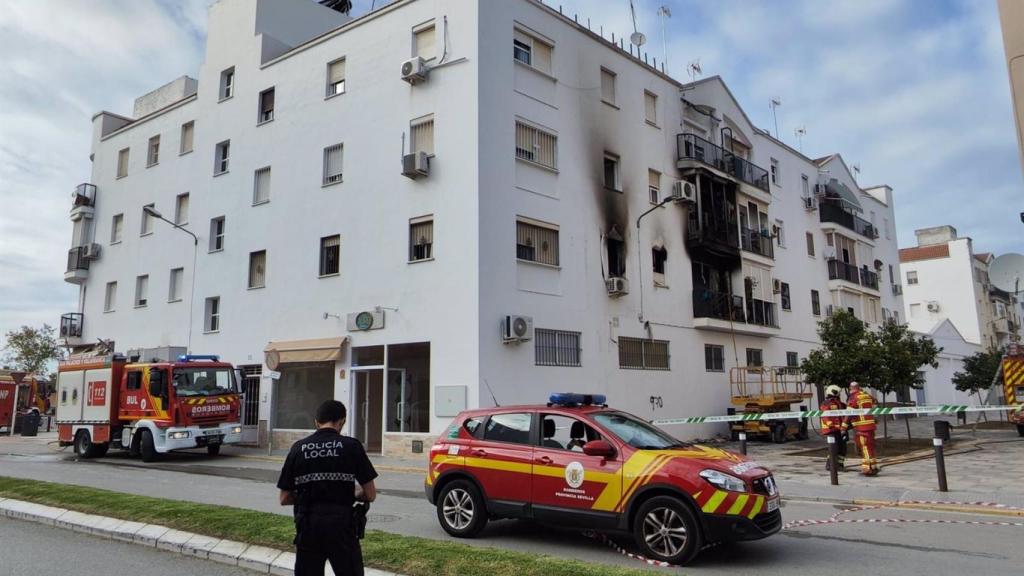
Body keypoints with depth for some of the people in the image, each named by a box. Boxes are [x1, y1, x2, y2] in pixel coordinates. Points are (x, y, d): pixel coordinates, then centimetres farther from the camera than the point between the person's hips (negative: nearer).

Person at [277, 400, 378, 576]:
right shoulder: (351, 446, -5)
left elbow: (284, 499, 6)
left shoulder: (298, 448, 2)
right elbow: (370, 495, -2)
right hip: (342, 527, -2)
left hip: (308, 527, 3)